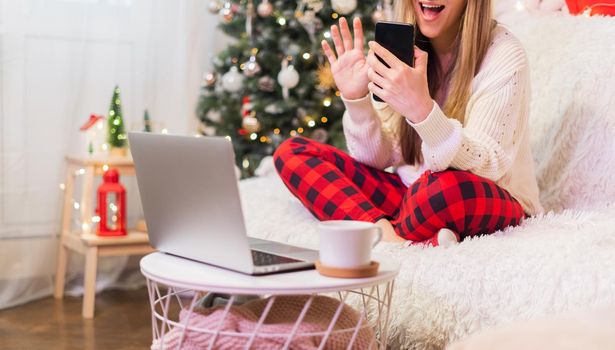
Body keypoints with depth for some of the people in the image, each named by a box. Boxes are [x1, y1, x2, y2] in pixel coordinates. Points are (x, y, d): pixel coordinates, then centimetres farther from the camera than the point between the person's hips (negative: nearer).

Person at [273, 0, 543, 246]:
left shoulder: (503, 55, -13)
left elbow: (485, 168, -23)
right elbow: (379, 159, 0)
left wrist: (422, 110, -38)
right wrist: (356, 99, -19)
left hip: (487, 205, -6)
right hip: (414, 196, 6)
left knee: (445, 186, -41)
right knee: (292, 152, -8)